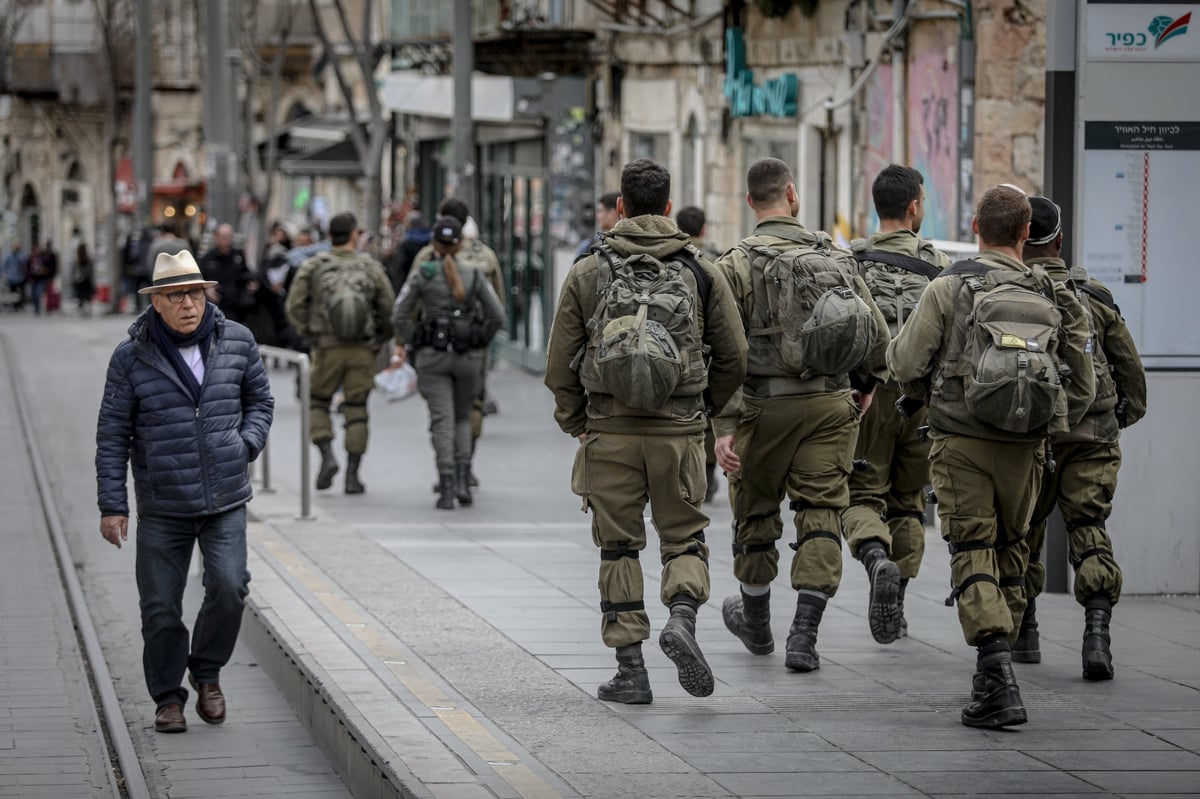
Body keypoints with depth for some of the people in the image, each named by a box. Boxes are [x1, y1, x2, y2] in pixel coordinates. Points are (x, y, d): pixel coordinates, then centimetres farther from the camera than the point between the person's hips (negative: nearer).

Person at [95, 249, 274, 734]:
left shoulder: (236, 342, 2)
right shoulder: (132, 358, -4)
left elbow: (260, 400, 18)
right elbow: (112, 435, -1)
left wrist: (246, 444, 0)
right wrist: (112, 504, -4)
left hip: (226, 499, 1)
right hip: (162, 507, -1)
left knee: (228, 588, -14)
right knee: (161, 607, 2)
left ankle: (207, 672, 11)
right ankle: (168, 697, 20)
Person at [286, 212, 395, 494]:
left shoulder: (313, 266, -2)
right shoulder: (371, 267, -1)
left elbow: (295, 307, -6)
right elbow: (389, 310, -2)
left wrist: (309, 334, 7)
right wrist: (380, 341, 13)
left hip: (327, 347, 0)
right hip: (362, 350, 1)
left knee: (318, 403, 17)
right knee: (356, 410, 8)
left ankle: (327, 456, -4)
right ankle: (353, 475, 4)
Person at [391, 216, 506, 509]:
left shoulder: (422, 273, -5)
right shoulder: (475, 276, 0)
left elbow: (400, 315, -8)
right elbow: (497, 317, -3)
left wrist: (403, 344, 6)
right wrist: (479, 342, 11)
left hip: (432, 356, -2)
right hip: (468, 358, 2)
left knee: (442, 420, -2)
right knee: (462, 417, 18)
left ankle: (447, 488, -13)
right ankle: (463, 480, 2)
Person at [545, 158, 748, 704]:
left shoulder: (586, 275, 1)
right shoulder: (702, 273, 3)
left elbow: (559, 366, 2)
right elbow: (734, 358, 4)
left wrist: (576, 424, 16)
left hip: (609, 433, 0)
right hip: (679, 432, 0)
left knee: (618, 547, 8)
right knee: (684, 538, 12)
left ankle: (630, 669, 6)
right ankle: (681, 618, -15)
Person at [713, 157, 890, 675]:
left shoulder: (737, 264, -7)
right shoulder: (836, 255, 3)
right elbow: (877, 334, 8)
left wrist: (724, 428, -13)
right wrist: (867, 385, 26)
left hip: (766, 404, -2)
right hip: (831, 403, 2)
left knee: (755, 514, 16)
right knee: (820, 516, 4)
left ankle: (756, 623, 33)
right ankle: (805, 635, -6)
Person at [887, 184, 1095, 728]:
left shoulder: (949, 289, -5)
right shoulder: (1054, 299, 5)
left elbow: (904, 363, -3)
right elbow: (1082, 387, 9)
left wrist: (933, 395, 19)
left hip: (962, 441, -3)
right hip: (1025, 446, 3)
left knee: (973, 555, -2)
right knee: (1010, 551, 18)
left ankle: (999, 683, -16)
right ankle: (992, 675, 25)